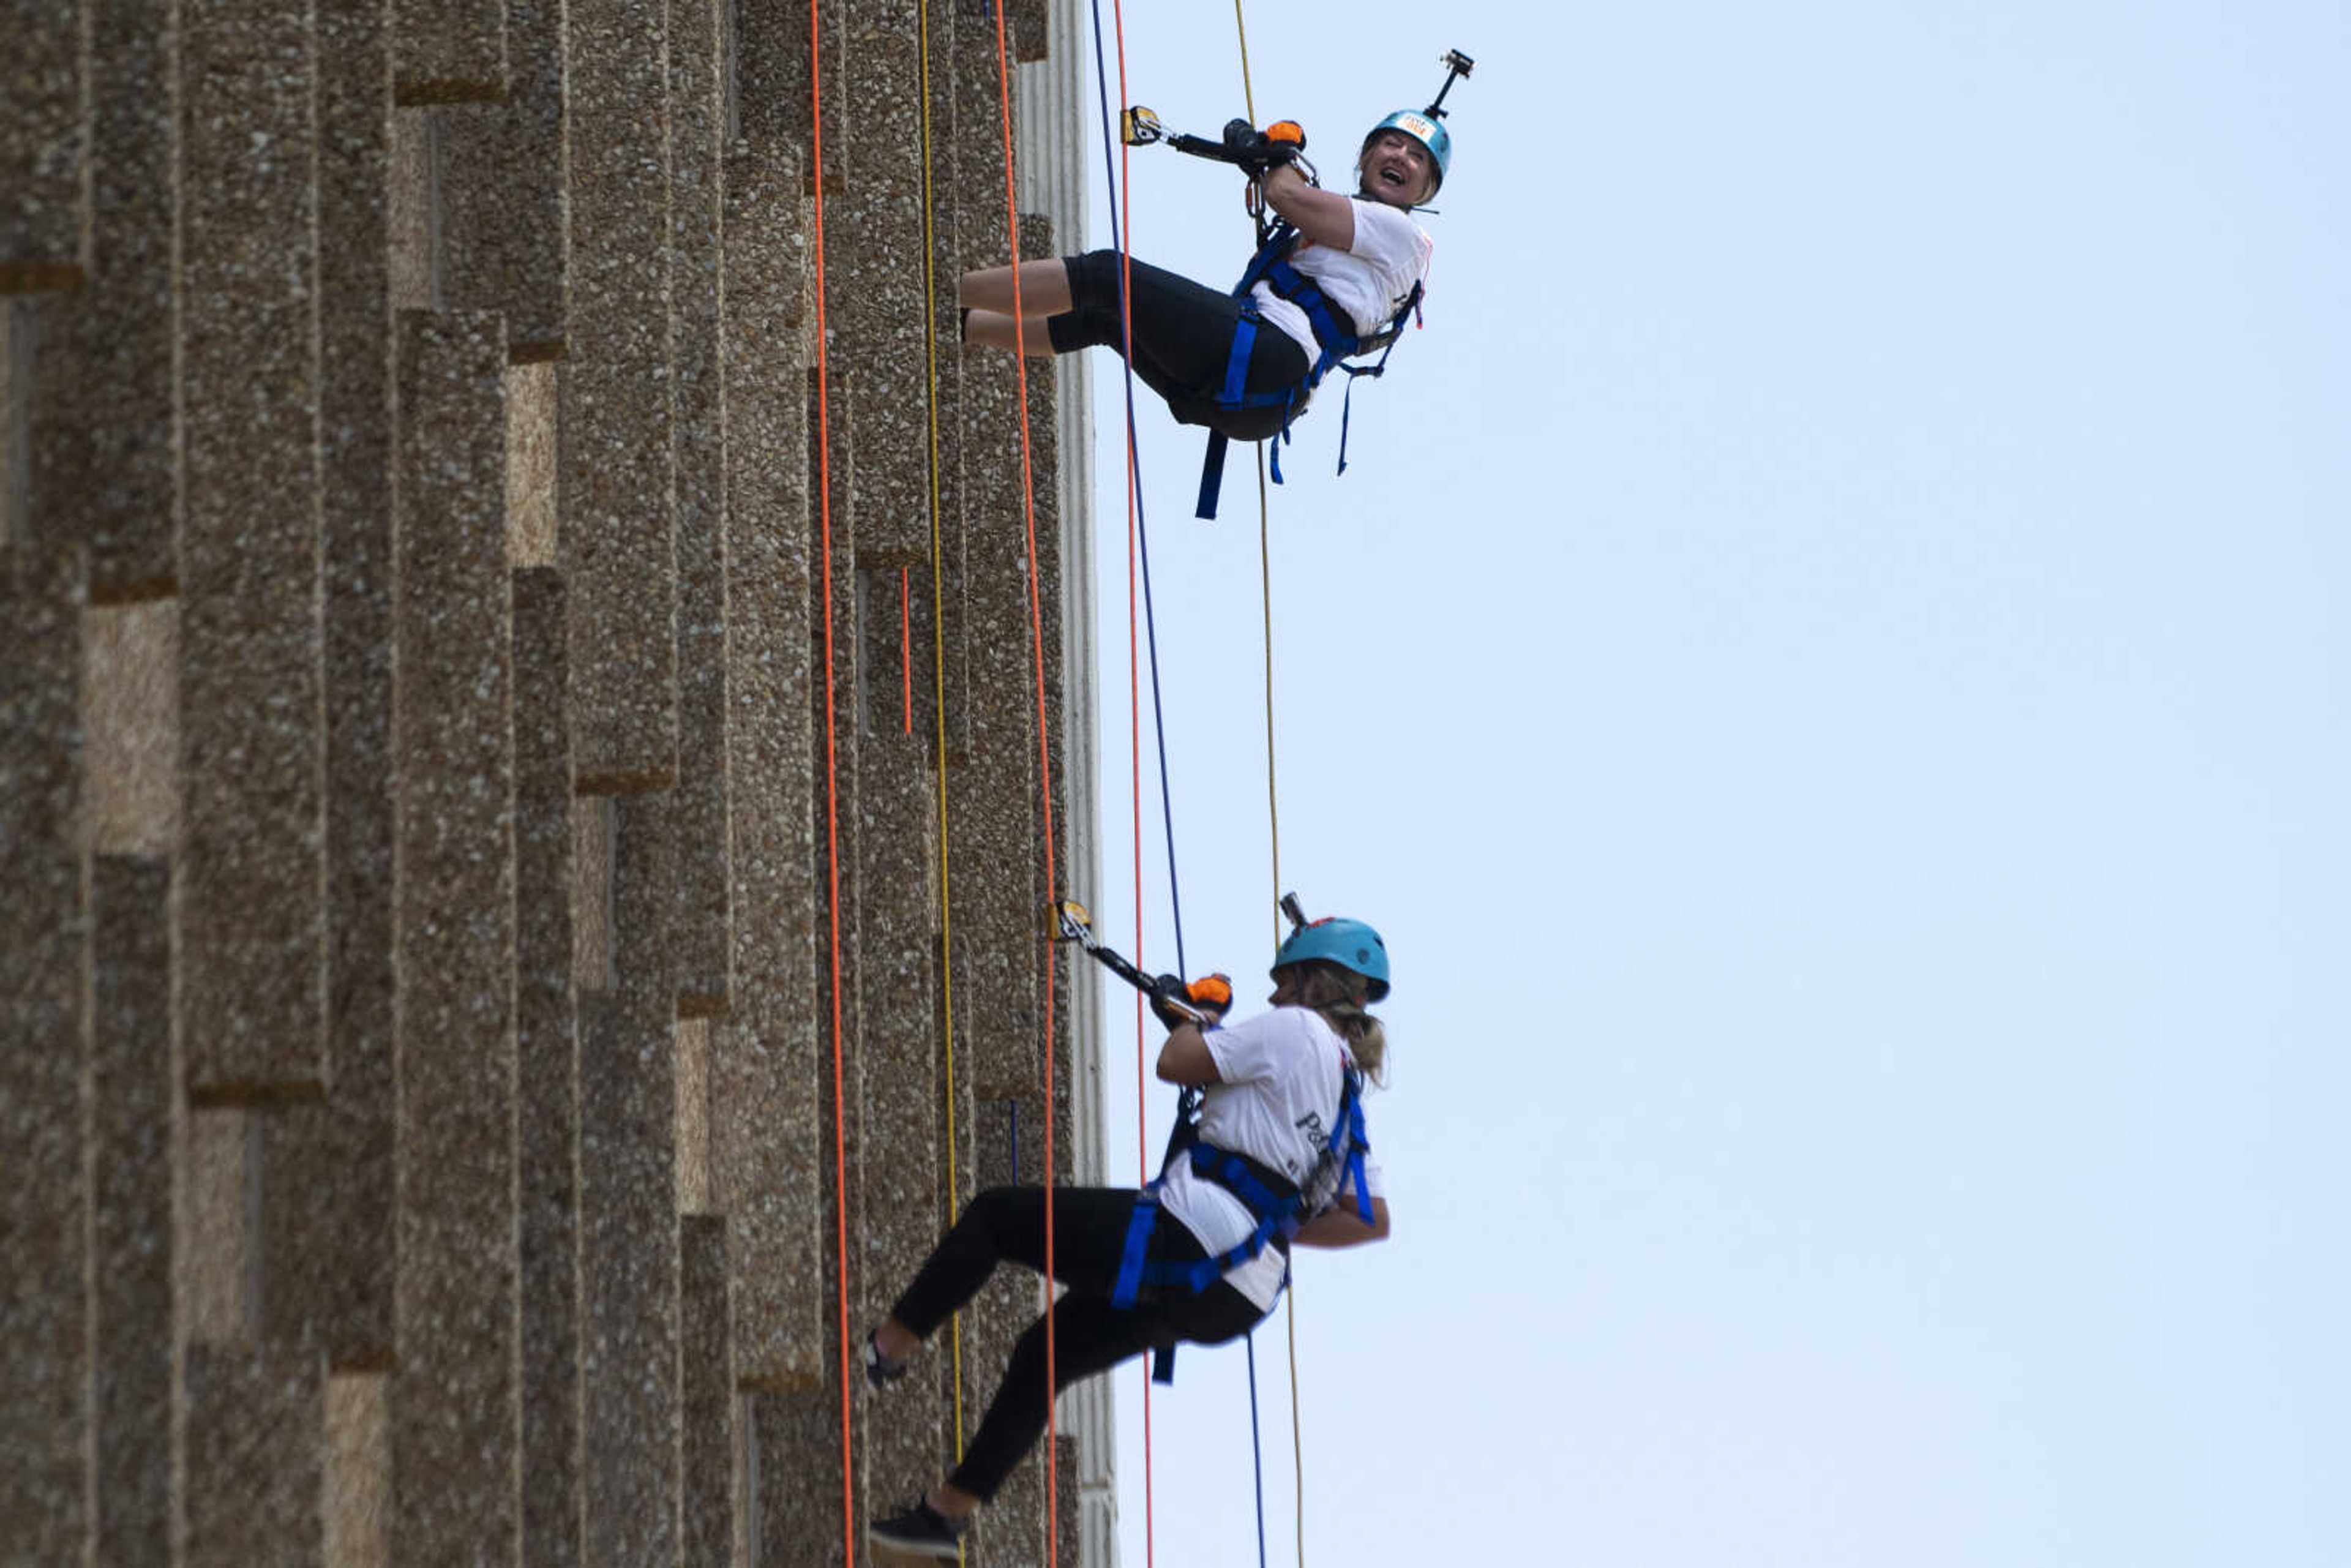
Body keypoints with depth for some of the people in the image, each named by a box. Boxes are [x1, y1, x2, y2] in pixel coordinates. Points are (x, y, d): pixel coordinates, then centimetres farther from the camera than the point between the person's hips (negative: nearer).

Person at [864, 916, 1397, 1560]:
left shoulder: (1294, 1029, -5)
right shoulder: (1347, 1091, 19)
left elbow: (1176, 1064, -6)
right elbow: (1373, 1220, 18)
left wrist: (1196, 1012, 15)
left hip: (1184, 1237, -9)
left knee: (993, 1217, 6)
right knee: (1047, 1351, 23)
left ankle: (884, 1350, 11)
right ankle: (948, 1512, 26)